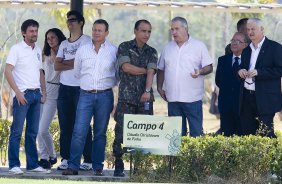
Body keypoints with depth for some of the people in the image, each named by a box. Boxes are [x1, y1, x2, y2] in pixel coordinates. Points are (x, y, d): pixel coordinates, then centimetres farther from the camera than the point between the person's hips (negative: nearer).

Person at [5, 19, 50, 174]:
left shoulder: (38, 50, 15)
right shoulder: (17, 49, -5)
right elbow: (7, 71, -10)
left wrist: (43, 92, 12)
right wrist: (17, 92, -16)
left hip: (36, 94, 7)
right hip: (22, 94, -6)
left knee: (32, 132, 9)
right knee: (17, 131, -5)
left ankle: (32, 164, 13)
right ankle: (14, 165, -4)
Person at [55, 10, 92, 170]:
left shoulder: (87, 41, 0)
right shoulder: (64, 44, 18)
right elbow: (57, 66, 8)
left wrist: (65, 62, 1)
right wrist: (74, 64, -7)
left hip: (80, 89, -6)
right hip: (64, 88, 6)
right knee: (65, 126, 4)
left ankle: (88, 160, -5)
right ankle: (66, 159, 7)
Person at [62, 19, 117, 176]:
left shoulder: (114, 50, 3)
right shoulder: (83, 50, 7)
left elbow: (119, 74, 12)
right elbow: (77, 72, 18)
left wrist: (106, 84, 11)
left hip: (105, 95, -1)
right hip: (86, 94, 1)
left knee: (100, 133, 5)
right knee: (79, 132, -8)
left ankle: (98, 167, 10)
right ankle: (73, 166, -9)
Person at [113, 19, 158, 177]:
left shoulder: (151, 52, 12)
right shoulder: (124, 47, 6)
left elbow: (151, 72, -2)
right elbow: (126, 67, -9)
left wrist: (147, 90, -17)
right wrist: (145, 70, -2)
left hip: (145, 98, 2)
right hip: (126, 97, -2)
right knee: (121, 131, -7)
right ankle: (118, 166, -2)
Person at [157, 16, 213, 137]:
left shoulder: (199, 46, 2)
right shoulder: (168, 48, 14)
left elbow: (209, 67, 1)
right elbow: (161, 70, 21)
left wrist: (200, 71, -20)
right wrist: (160, 88, 12)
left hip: (192, 97, -4)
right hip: (173, 98, 4)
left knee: (196, 131, -6)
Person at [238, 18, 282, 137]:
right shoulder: (246, 50, 18)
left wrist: (258, 72, -20)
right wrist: (240, 71, -1)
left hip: (265, 99, -6)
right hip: (247, 97, 6)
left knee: (266, 134, -8)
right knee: (246, 132, 5)